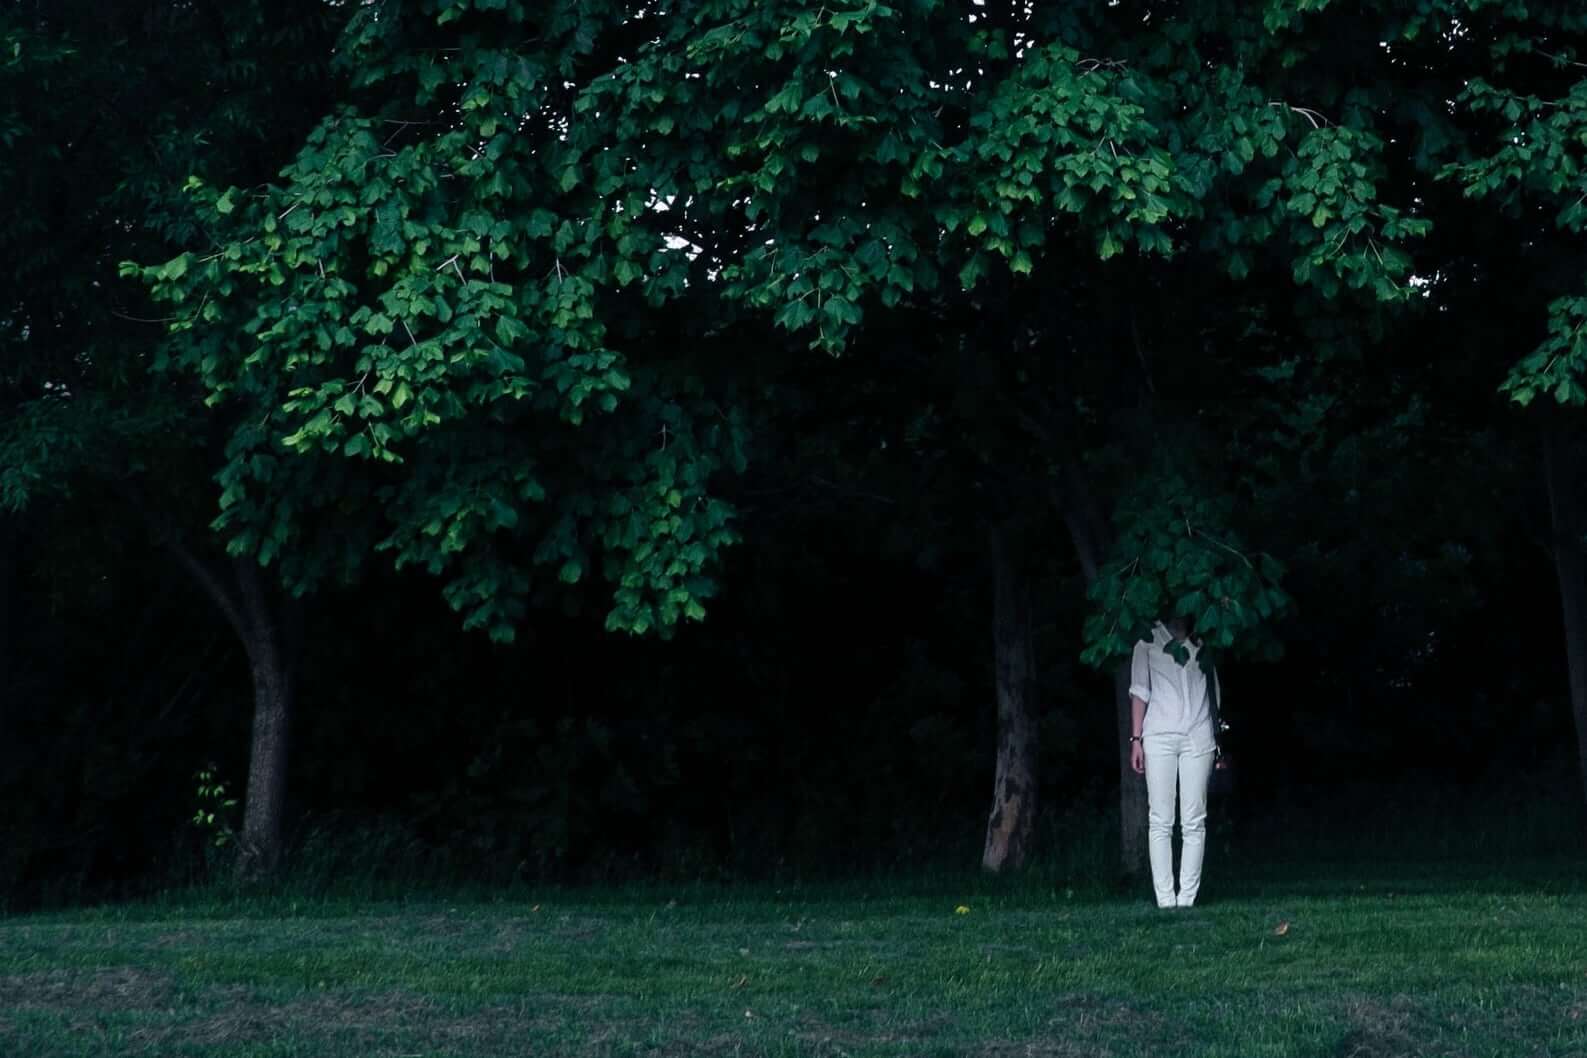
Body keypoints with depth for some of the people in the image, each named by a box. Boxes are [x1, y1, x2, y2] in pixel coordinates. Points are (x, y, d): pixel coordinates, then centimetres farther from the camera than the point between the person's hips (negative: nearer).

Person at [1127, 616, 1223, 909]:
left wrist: (1219, 738, 9)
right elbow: (1140, 690, 8)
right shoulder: (1149, 639, 10)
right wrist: (1136, 739, 0)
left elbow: (1214, 688, 16)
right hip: (1159, 736, -1)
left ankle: (1187, 898, -2)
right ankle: (1165, 900, -5)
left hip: (1198, 735, 1)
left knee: (1194, 822, -3)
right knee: (1160, 821, -5)